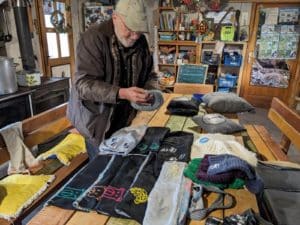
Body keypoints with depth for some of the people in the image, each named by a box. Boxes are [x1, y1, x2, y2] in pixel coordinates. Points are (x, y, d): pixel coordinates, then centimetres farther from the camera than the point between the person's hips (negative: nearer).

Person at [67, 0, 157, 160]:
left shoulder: (141, 41, 0)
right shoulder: (93, 38, -19)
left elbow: (148, 74, 9)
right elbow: (84, 83, -25)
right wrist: (122, 93, -37)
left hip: (126, 119, 5)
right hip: (98, 121, -4)